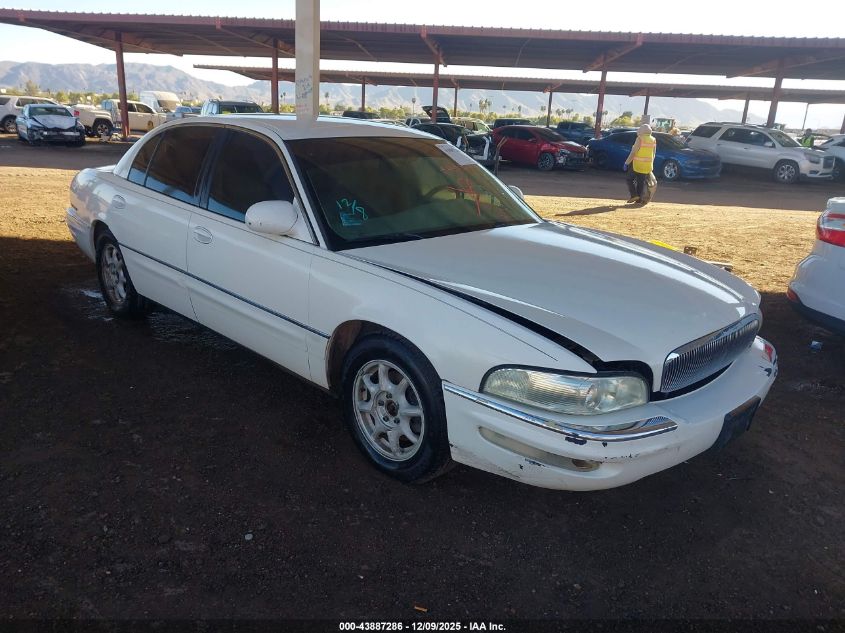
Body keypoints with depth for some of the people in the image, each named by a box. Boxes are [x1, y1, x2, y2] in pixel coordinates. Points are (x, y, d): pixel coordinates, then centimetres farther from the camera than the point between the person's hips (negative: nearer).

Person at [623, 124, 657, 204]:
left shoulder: (640, 139, -12)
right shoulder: (653, 140, 7)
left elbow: (633, 152, -15)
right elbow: (653, 154, 13)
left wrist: (627, 163, -10)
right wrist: (651, 164, 22)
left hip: (637, 164, -6)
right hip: (648, 166, 6)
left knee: (630, 179, 7)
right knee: (642, 182, 11)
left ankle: (634, 195, -7)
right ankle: (639, 199, 12)